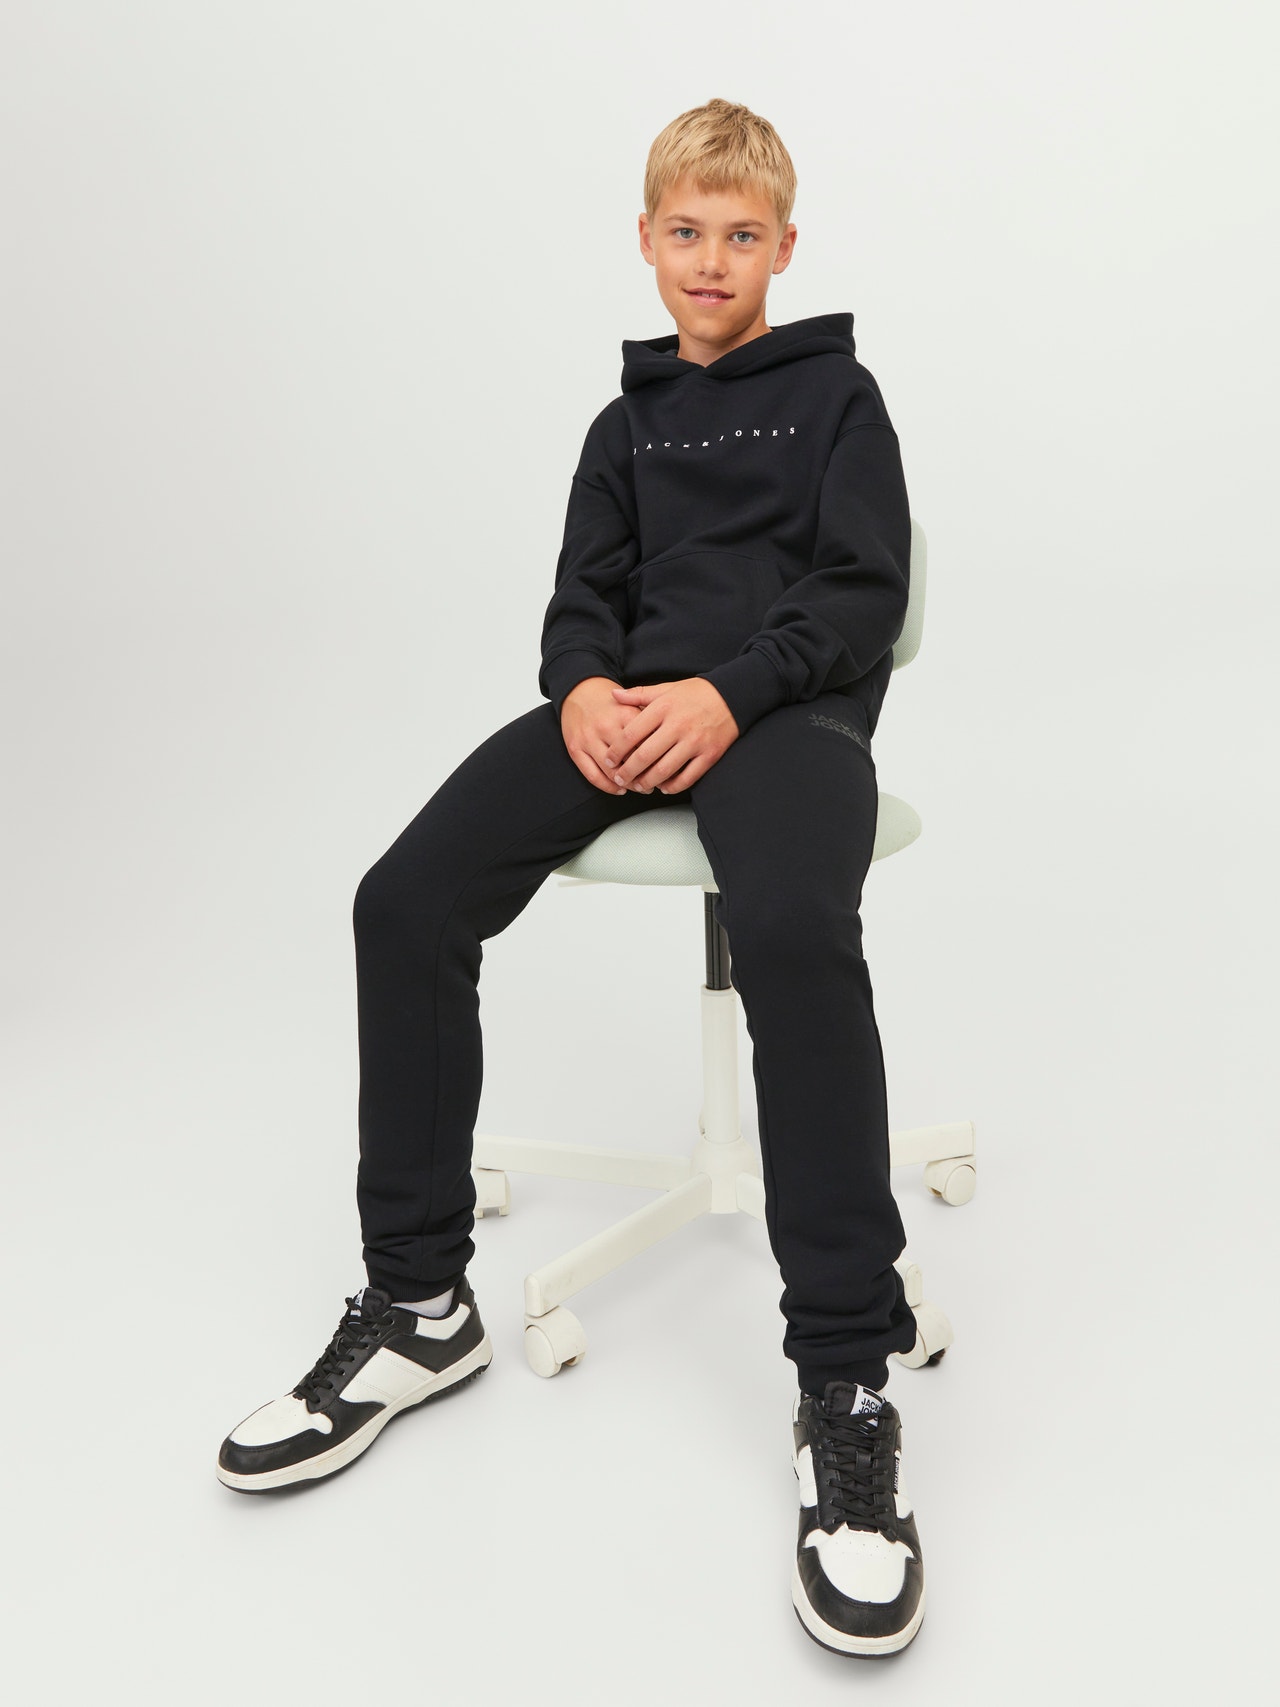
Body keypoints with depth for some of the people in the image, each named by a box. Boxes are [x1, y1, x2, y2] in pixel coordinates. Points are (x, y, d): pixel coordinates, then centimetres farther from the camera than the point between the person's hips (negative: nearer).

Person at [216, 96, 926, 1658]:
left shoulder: (834, 392, 13)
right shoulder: (625, 424, 26)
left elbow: (864, 592, 1)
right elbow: (583, 597, 16)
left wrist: (728, 693, -17)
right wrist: (584, 687, -9)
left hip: (786, 701, -4)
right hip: (625, 703, 5)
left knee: (791, 929, -39)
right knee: (406, 901, -21)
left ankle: (845, 1385, -30)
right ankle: (418, 1308, -8)